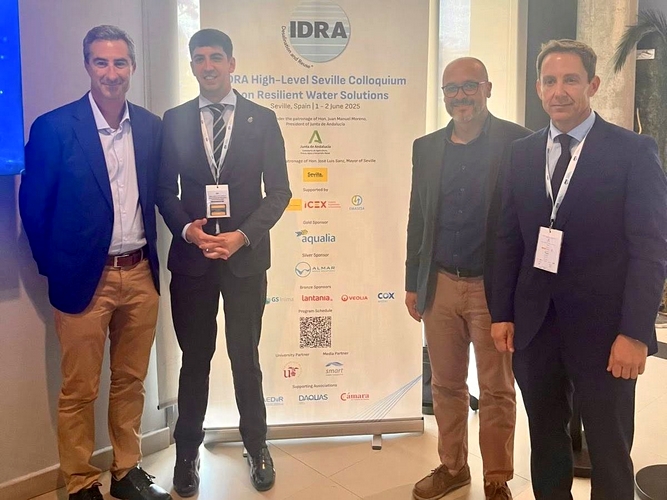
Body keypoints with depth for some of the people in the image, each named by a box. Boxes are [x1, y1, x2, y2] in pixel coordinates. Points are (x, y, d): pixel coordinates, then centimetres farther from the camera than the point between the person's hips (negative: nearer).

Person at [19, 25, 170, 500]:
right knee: (79, 390, 7)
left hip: (141, 274, 4)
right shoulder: (54, 127, -8)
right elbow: (34, 207, -2)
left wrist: (151, 255, 8)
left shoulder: (152, 127, 5)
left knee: (131, 382, 15)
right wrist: (54, 268, 0)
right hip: (84, 278, -4)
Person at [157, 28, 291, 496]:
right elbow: (165, 189, 7)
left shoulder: (262, 119, 2)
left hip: (245, 256, -1)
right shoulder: (175, 120, 7)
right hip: (191, 257, 1)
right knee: (195, 359, 10)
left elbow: (278, 191, -1)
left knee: (245, 357, 8)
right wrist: (187, 229, -11)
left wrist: (242, 235, -12)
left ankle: (257, 446, 28)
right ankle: (187, 452, 27)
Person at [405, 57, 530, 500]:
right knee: (446, 385, 13)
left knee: (497, 390, 8)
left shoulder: (517, 141, -5)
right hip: (440, 285, 4)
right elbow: (418, 218, 12)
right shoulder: (427, 147, 9)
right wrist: (413, 283, 11)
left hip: (495, 287, -4)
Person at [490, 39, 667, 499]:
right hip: (534, 324, 4)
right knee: (545, 440, 17)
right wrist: (503, 313, 4)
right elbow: (509, 239, 8)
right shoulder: (522, 153, 8)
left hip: (602, 326, -3)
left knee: (609, 451, 10)